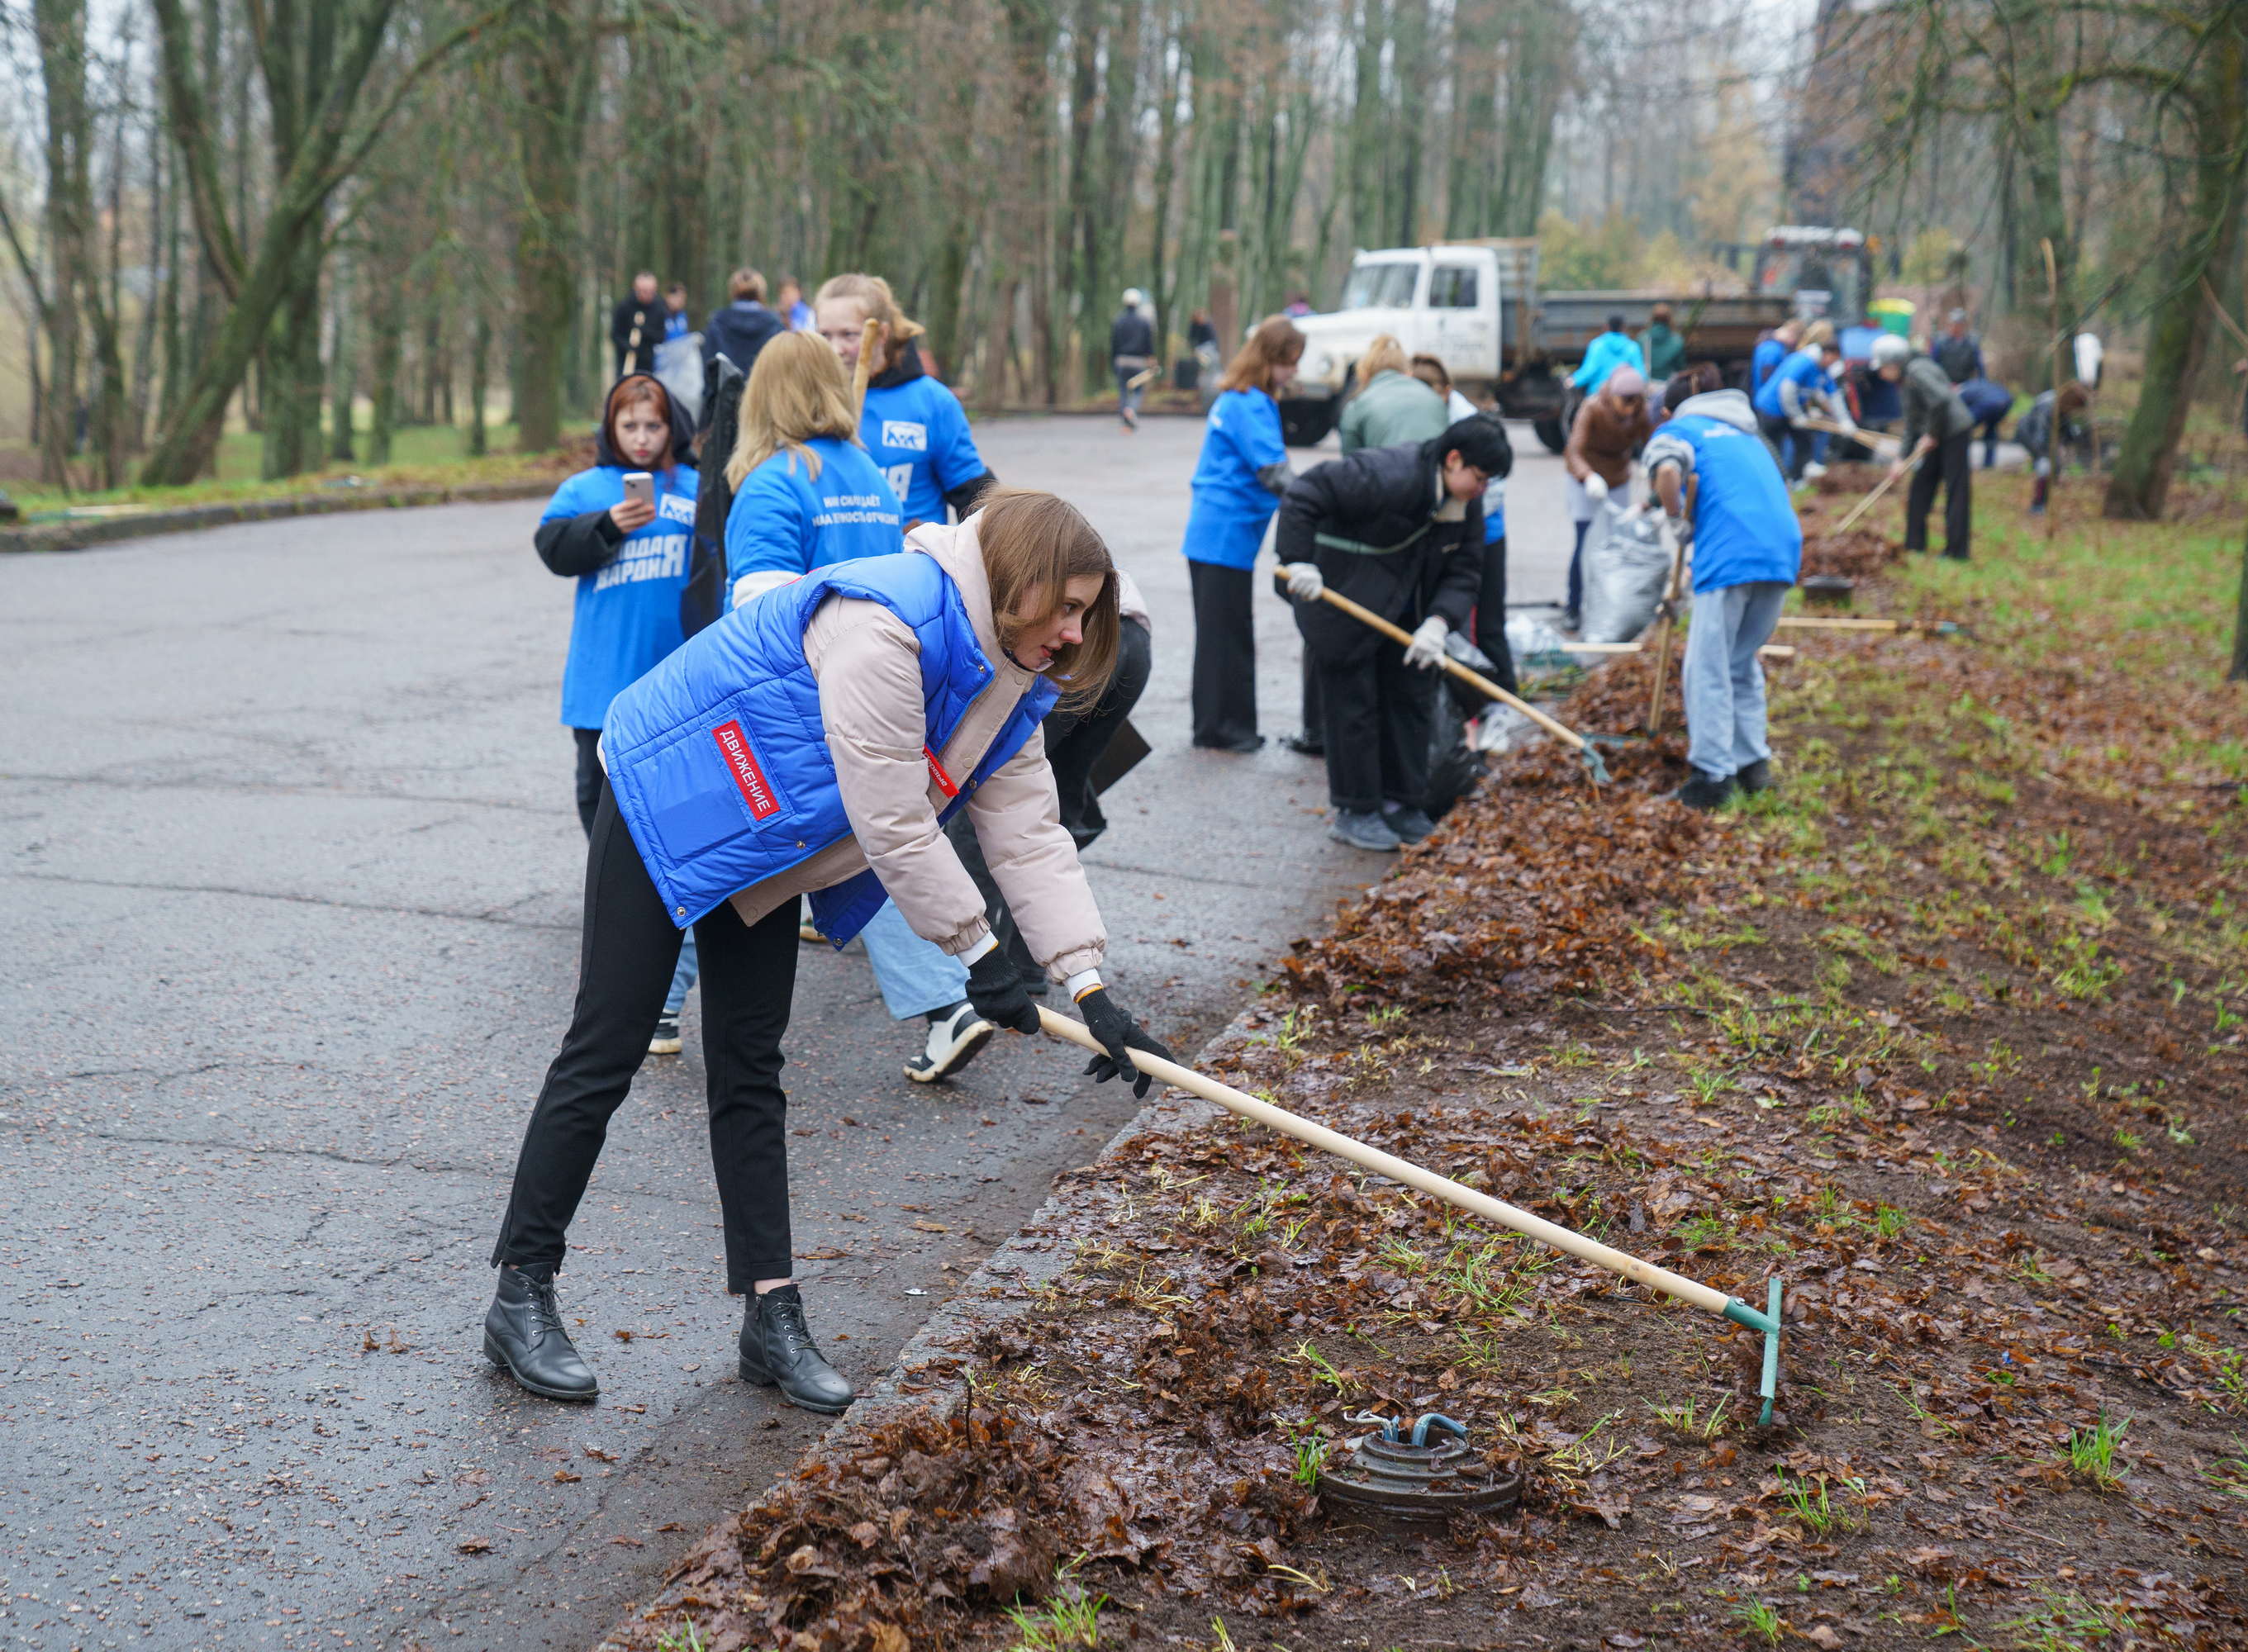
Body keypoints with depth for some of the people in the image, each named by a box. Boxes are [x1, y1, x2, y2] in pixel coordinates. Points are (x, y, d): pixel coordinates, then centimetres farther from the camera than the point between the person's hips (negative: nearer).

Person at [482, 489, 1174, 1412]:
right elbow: (891, 823, -30)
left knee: (751, 1074, 9)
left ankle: (771, 1317, 12)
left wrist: (1090, 988, -10)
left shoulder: (1008, 686, -1)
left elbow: (1028, 833, -2)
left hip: (763, 851, 9)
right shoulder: (886, 625, -31)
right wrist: (976, 952, -21)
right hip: (666, 811, -9)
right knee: (604, 1055, -4)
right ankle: (520, 1299, 6)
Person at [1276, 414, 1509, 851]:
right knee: (1354, 704, -4)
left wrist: (1438, 622, -20)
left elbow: (1464, 572, -3)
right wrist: (1298, 562, -33)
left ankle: (1401, 805, 22)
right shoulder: (1388, 475, -28)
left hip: (1403, 612, 8)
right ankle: (1354, 813, 6)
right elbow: (1305, 494, -30)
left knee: (1411, 700, 10)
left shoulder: (1466, 503, -2)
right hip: (1344, 603, -8)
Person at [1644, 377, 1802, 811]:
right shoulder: (1746, 435, 33)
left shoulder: (1673, 431, 11)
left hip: (1729, 555, -7)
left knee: (1708, 670, 0)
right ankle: (1753, 763, 20)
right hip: (1784, 549, 7)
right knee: (1743, 664, 19)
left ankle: (1713, 775, -3)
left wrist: (1678, 523, -1)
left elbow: (1667, 471, -15)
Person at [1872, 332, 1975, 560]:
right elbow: (1912, 426, 18)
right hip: (1941, 439, 10)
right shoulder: (1908, 381, 16)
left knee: (1956, 492, -6)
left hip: (1956, 433, -10)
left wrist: (1931, 435, -17)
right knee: (1920, 487, 13)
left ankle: (1956, 550, -3)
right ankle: (1914, 544, 18)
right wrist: (1902, 459, 12)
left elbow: (1941, 400, -28)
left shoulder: (1917, 372, -14)